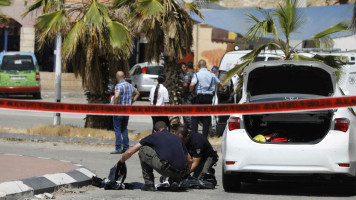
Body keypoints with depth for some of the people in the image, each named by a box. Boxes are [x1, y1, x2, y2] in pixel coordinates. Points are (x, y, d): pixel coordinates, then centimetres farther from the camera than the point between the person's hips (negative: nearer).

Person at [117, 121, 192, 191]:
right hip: (181, 173, 5)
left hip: (166, 170, -5)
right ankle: (174, 181, 15)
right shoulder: (177, 137, 27)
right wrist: (186, 174, 54)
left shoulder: (154, 136, 17)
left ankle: (149, 184, 15)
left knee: (143, 150, 16)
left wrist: (121, 162, 36)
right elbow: (189, 160, 36)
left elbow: (130, 152, 17)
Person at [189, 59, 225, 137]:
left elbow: (192, 85, -20)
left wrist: (192, 91, 2)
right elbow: (219, 84, 23)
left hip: (200, 97, -3)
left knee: (195, 117, 5)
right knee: (207, 117, 8)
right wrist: (223, 88, 46)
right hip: (209, 97, 3)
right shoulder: (211, 75, 7)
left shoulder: (197, 74, -4)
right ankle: (205, 136, 6)